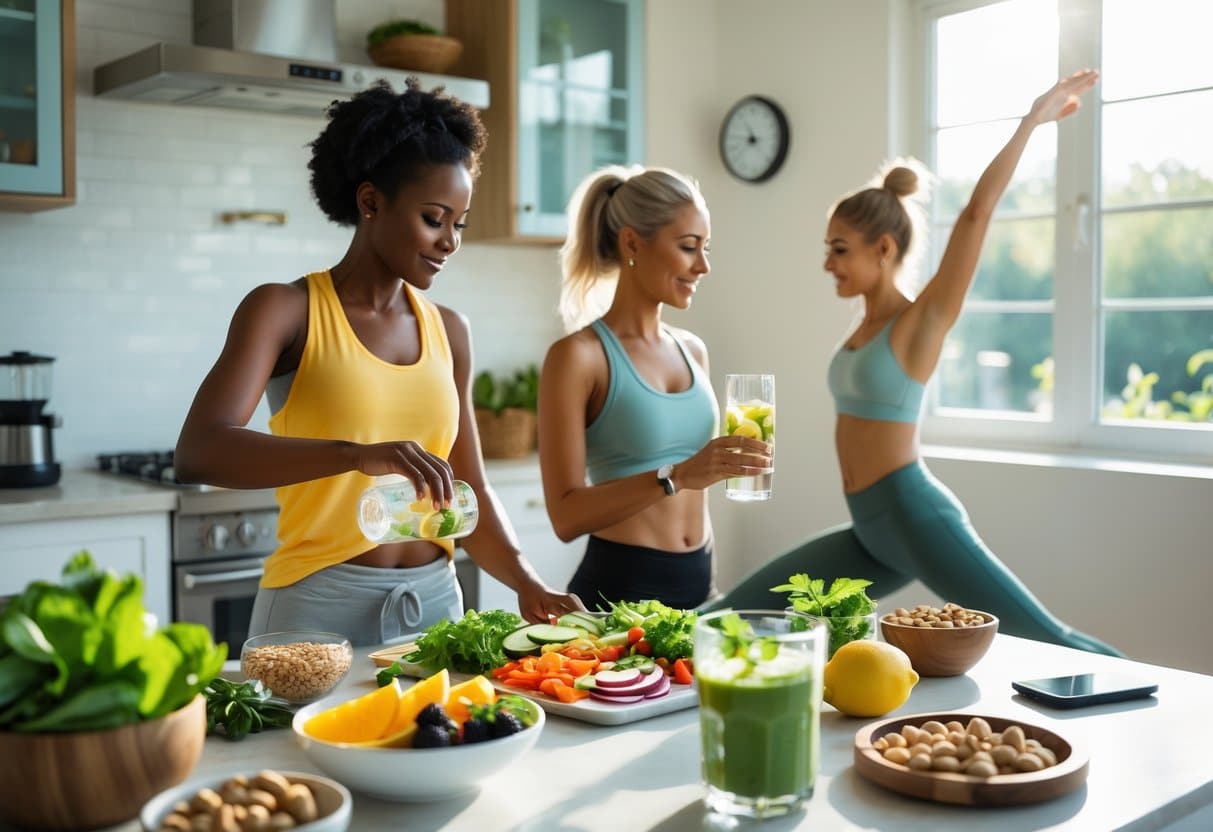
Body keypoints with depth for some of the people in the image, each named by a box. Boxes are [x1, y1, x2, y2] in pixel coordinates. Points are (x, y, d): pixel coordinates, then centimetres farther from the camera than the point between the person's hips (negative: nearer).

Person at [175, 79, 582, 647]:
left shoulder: (449, 332, 8)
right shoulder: (285, 311, -7)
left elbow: (468, 488, 12)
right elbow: (198, 452, -22)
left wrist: (525, 583, -5)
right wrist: (358, 454, -35)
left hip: (435, 604, 5)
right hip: (318, 606, -4)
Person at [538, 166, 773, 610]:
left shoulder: (692, 350, 7)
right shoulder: (578, 355, -12)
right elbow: (566, 515, -17)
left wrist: (708, 561, 17)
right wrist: (674, 477, -26)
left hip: (696, 581, 7)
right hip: (618, 587, -6)